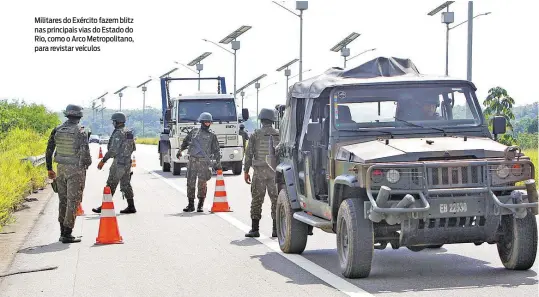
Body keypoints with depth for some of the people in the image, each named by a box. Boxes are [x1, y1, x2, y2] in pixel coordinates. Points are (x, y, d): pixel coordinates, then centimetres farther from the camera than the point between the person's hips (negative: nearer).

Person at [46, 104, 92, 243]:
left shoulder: (57, 130, 4)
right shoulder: (80, 131, -13)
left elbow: (49, 150, 7)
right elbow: (85, 153, -18)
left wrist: (49, 169, 16)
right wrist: (87, 163, 2)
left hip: (61, 169, 5)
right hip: (76, 169, -5)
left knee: (63, 200, 15)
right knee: (73, 201, -1)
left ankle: (63, 232, 20)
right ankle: (67, 234, -3)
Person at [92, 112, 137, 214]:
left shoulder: (118, 133, -17)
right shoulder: (129, 132, 11)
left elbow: (113, 150, -22)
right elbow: (133, 148, 18)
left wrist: (103, 161, -18)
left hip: (119, 162, -9)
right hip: (127, 162, 9)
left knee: (111, 185, -3)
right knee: (125, 184, 12)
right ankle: (131, 207, 11)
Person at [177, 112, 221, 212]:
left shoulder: (212, 136, 9)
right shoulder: (194, 132, 13)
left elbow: (216, 151, 8)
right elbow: (185, 142, 20)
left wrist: (218, 163, 0)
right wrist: (180, 150, 4)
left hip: (204, 162, -2)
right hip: (192, 160, 2)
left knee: (202, 183, -6)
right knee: (190, 183, 1)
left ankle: (200, 205, 3)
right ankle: (191, 205, 8)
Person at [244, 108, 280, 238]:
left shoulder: (255, 134, -2)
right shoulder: (279, 134, 2)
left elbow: (249, 154, -3)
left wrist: (246, 171, 2)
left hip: (259, 171, -1)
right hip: (275, 171, 1)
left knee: (257, 200, 3)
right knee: (276, 199, 7)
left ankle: (255, 229, 2)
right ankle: (276, 229, 5)